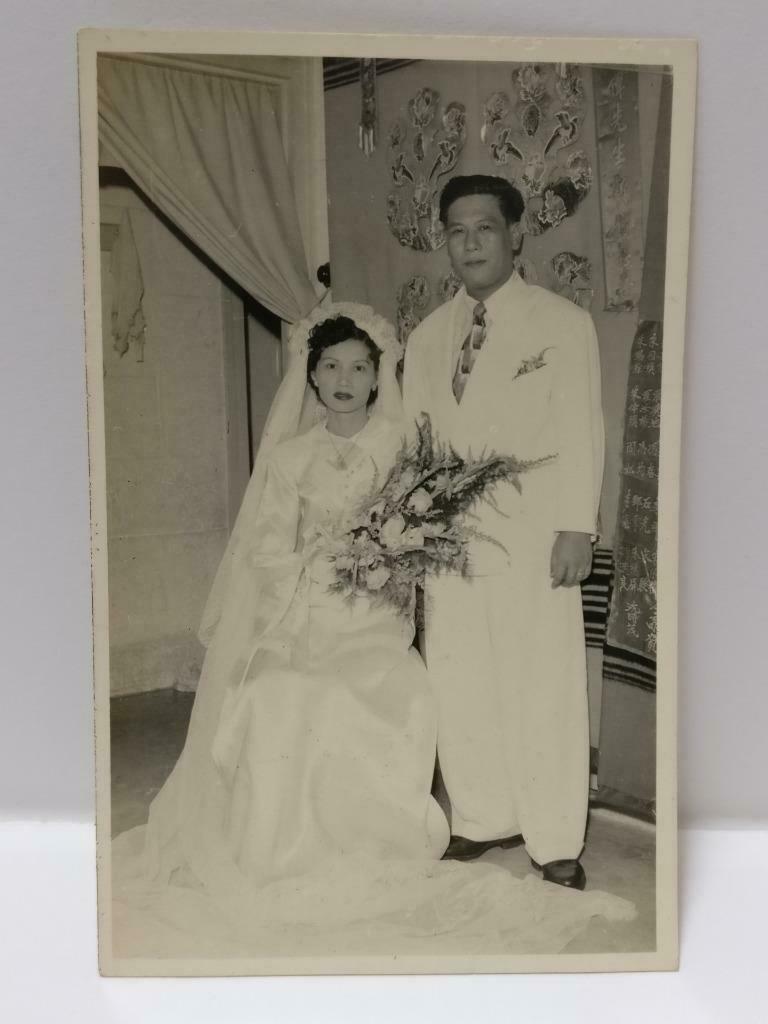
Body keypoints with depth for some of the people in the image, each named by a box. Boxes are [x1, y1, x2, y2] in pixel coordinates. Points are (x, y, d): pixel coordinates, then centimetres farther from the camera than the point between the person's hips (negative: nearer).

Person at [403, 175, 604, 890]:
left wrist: (576, 529, -10)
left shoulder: (563, 323, 3)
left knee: (545, 692, 1)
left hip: (533, 541, -4)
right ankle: (483, 820, 25)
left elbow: (581, 435, -2)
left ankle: (556, 844, 15)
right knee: (458, 690, 7)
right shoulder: (426, 338, 14)